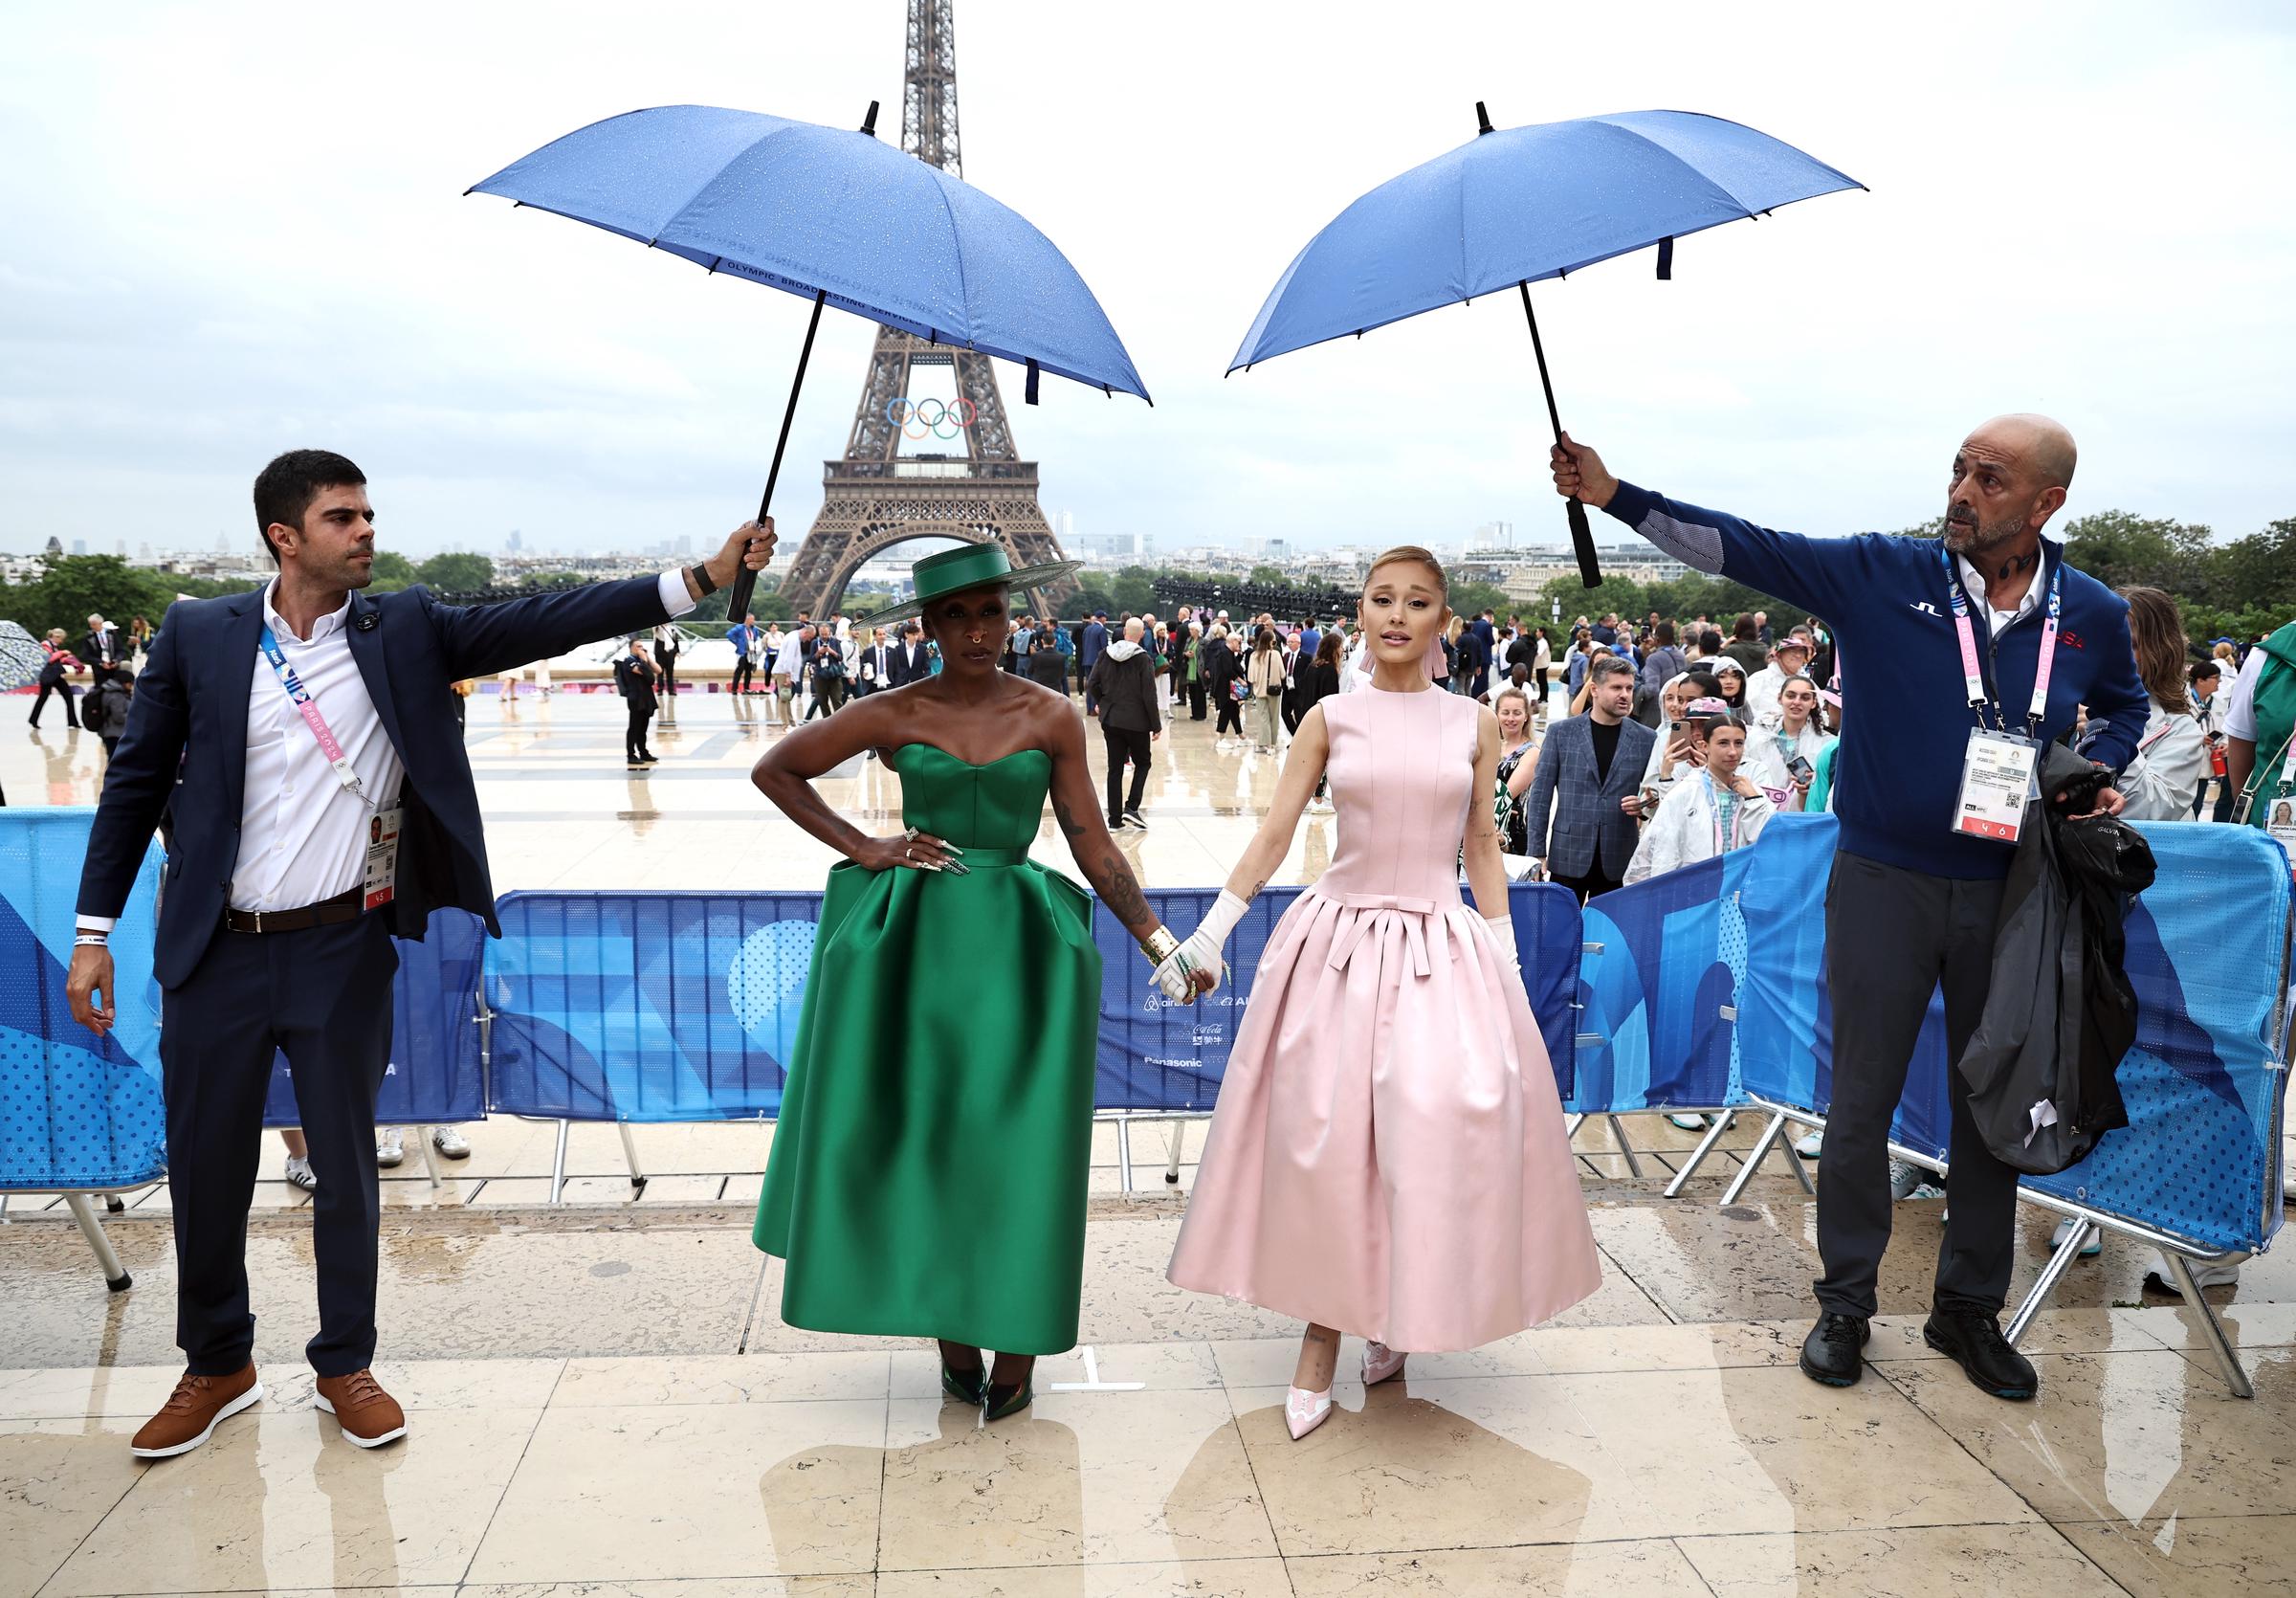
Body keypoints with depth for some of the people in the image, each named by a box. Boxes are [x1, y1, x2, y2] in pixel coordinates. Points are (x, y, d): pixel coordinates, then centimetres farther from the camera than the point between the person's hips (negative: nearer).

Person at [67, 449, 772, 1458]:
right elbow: (137, 782, 4)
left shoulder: (404, 631, -1)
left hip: (343, 949, 0)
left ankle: (346, 1364, 28)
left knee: (346, 1162, 10)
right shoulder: (198, 635, -1)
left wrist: (701, 579, -19)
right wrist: (94, 931, 3)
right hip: (216, 954, 0)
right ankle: (216, 1366, 33)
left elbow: (541, 623, -10)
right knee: (206, 1168, 12)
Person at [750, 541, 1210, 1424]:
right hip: (909, 937, 1)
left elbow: (1093, 845, 4)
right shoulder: (894, 714, 1)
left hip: (1018, 944, 0)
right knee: (918, 1137, 5)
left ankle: (1015, 1351, 11)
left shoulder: (1051, 715, 1)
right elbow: (774, 770, 9)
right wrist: (861, 847, 1)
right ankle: (952, 1341, 21)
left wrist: (1160, 941, -2)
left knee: (1016, 1141, -2)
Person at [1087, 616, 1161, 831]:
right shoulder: (1144, 659, -12)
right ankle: (1131, 808, -1)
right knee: (1142, 762, 15)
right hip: (1136, 722, -4)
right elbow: (1149, 696, -13)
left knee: (1115, 768, 9)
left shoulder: (1105, 655, 0)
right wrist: (1156, 725, -5)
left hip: (1110, 720, 4)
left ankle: (1115, 819, 10)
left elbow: (1091, 686, 0)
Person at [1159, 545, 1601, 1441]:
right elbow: (1272, 836, 2)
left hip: (1443, 948, 1)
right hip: (1339, 942, 0)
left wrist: (1508, 960, 8)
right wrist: (1208, 934, -2)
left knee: (1447, 1118, -10)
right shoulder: (1331, 719, 2)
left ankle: (1400, 1312, 15)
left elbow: (1483, 848, 11)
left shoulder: (1474, 724, 6)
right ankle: (1320, 1342, 14)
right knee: (1324, 1137, 0)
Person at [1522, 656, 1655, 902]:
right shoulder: (1561, 732, 2)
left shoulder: (1646, 739, 6)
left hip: (1617, 863, 1)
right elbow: (1540, 795, 2)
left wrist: (1644, 805, -8)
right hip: (1568, 857, -1)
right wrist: (1536, 852, -3)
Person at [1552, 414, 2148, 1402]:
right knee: (1862, 1101, 5)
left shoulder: (2093, 615, 1)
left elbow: (2125, 708, 20)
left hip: (2011, 892, 2)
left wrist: (2101, 775, -1)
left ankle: (1969, 1308, 29)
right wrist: (1616, 497, -20)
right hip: (1883, 882, -2)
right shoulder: (1884, 575, -6)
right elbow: (1744, 549, -11)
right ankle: (1845, 1302, 21)